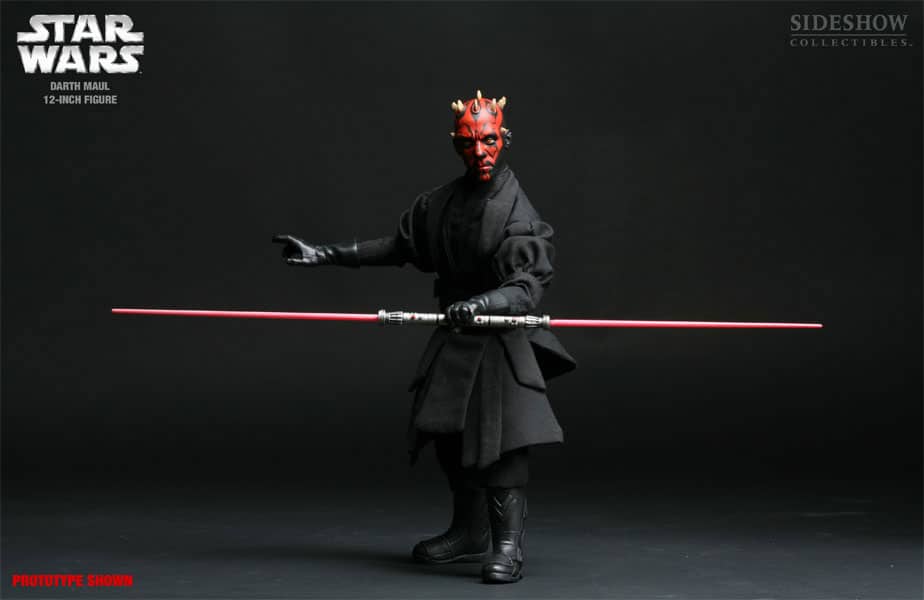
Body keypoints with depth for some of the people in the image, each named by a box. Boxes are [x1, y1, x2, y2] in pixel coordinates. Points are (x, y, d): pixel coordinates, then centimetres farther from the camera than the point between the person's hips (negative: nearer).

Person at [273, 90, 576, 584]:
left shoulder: (518, 216, -15)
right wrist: (323, 255, 12)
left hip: (502, 340, -6)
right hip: (455, 339, 6)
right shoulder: (441, 202, 4)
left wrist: (481, 304, -38)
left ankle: (508, 546, -4)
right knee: (452, 433, 12)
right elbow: (399, 245, 14)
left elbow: (527, 287, -21)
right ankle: (469, 533, 27)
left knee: (504, 438, -12)